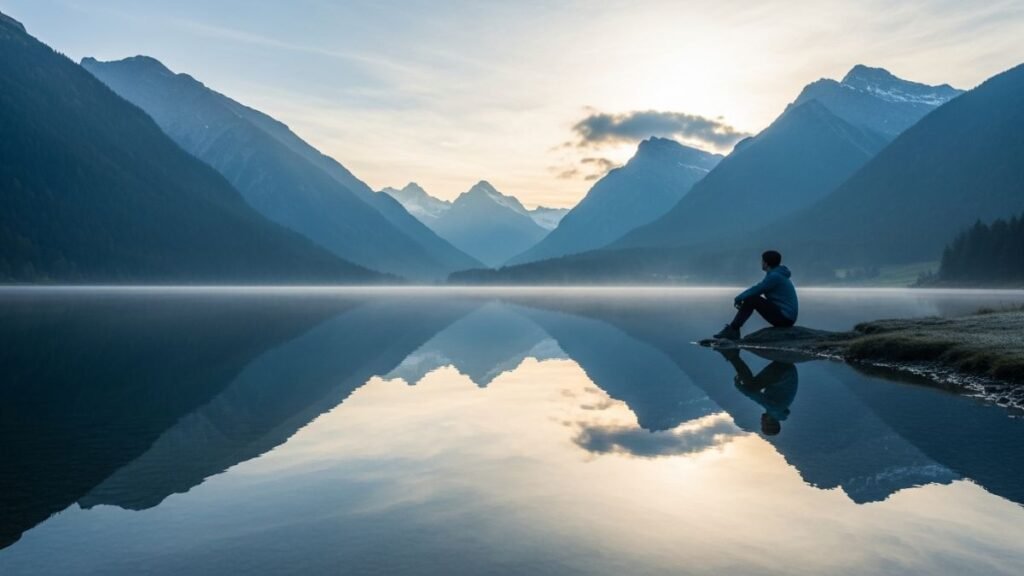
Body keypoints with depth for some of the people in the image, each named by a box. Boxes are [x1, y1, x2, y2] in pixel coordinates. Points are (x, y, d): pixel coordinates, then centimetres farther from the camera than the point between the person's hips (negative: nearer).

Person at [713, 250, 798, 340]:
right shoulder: (775, 274, 14)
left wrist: (738, 298, -2)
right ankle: (732, 330, 5)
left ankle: (733, 329, -6)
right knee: (750, 298, 9)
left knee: (751, 299, -14)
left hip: (784, 318, -10)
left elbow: (755, 290, -17)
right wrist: (741, 298, 5)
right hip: (785, 317, 10)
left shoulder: (775, 276, -18)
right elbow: (757, 289, 17)